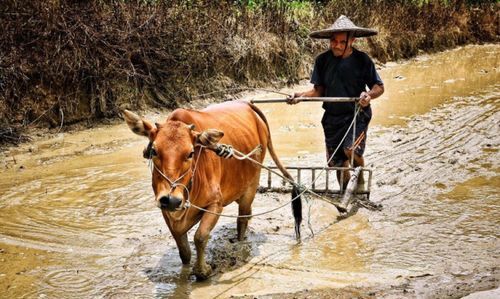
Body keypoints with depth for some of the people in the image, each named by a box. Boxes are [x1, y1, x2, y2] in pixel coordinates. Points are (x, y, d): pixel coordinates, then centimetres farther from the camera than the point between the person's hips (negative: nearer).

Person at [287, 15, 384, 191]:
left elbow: (379, 87, -3)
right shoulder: (322, 60, -3)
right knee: (336, 162, 10)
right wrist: (301, 96, -15)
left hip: (357, 115, -4)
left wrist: (369, 95, -25)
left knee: (351, 150, -27)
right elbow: (319, 90, 4)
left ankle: (360, 179, 4)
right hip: (332, 117, 4)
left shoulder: (362, 60, -10)